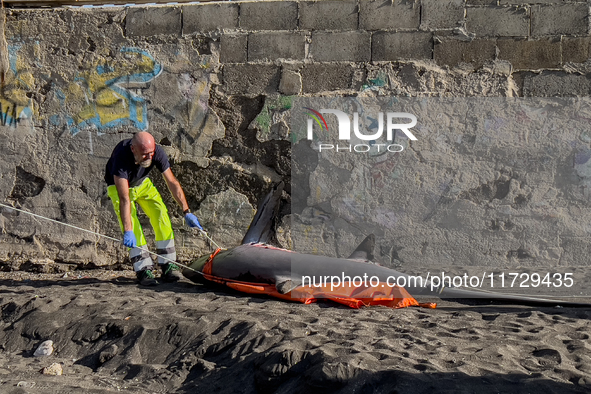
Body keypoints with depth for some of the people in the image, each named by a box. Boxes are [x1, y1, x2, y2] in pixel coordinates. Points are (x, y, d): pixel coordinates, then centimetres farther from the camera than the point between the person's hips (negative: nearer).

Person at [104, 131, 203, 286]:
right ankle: (144, 270, -17)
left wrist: (187, 211, -26)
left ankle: (168, 266, -7)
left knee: (161, 215, -12)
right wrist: (127, 231, -48)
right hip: (118, 186, -4)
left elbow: (172, 183, -20)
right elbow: (124, 198, -43)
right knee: (132, 225, -21)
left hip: (143, 183, 4)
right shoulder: (121, 156, -40)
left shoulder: (157, 152, -28)